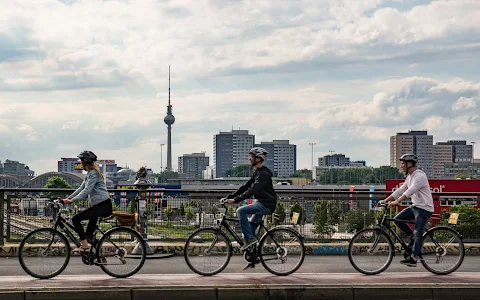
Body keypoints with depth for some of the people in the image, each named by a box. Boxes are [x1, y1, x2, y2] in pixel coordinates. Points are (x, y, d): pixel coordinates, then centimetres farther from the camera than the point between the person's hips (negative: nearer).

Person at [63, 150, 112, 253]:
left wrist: (72, 200, -24)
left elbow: (86, 191, -20)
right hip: (99, 206, 11)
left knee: (76, 219, -16)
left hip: (103, 206, -11)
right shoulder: (90, 174, 20)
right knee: (89, 234, 11)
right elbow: (81, 188, 21)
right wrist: (69, 197, 13)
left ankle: (85, 246, -15)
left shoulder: (93, 174, -12)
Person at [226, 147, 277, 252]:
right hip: (261, 204, 10)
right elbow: (245, 187, 16)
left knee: (241, 211, -22)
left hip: (266, 204, -10)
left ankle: (249, 238, -19)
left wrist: (235, 200, -30)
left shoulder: (263, 174, -16)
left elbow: (252, 190, -26)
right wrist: (230, 197, 7)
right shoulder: (256, 172, 16)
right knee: (251, 227, 14)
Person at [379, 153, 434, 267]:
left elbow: (410, 191, -31)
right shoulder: (410, 176, 13)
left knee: (418, 233, -11)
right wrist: (386, 200, 8)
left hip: (424, 208, -9)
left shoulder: (419, 176, -19)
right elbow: (401, 190, 15)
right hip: (415, 206, 9)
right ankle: (413, 237, 11)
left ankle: (413, 258, -11)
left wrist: (396, 202, -39)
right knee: (397, 219, -1)